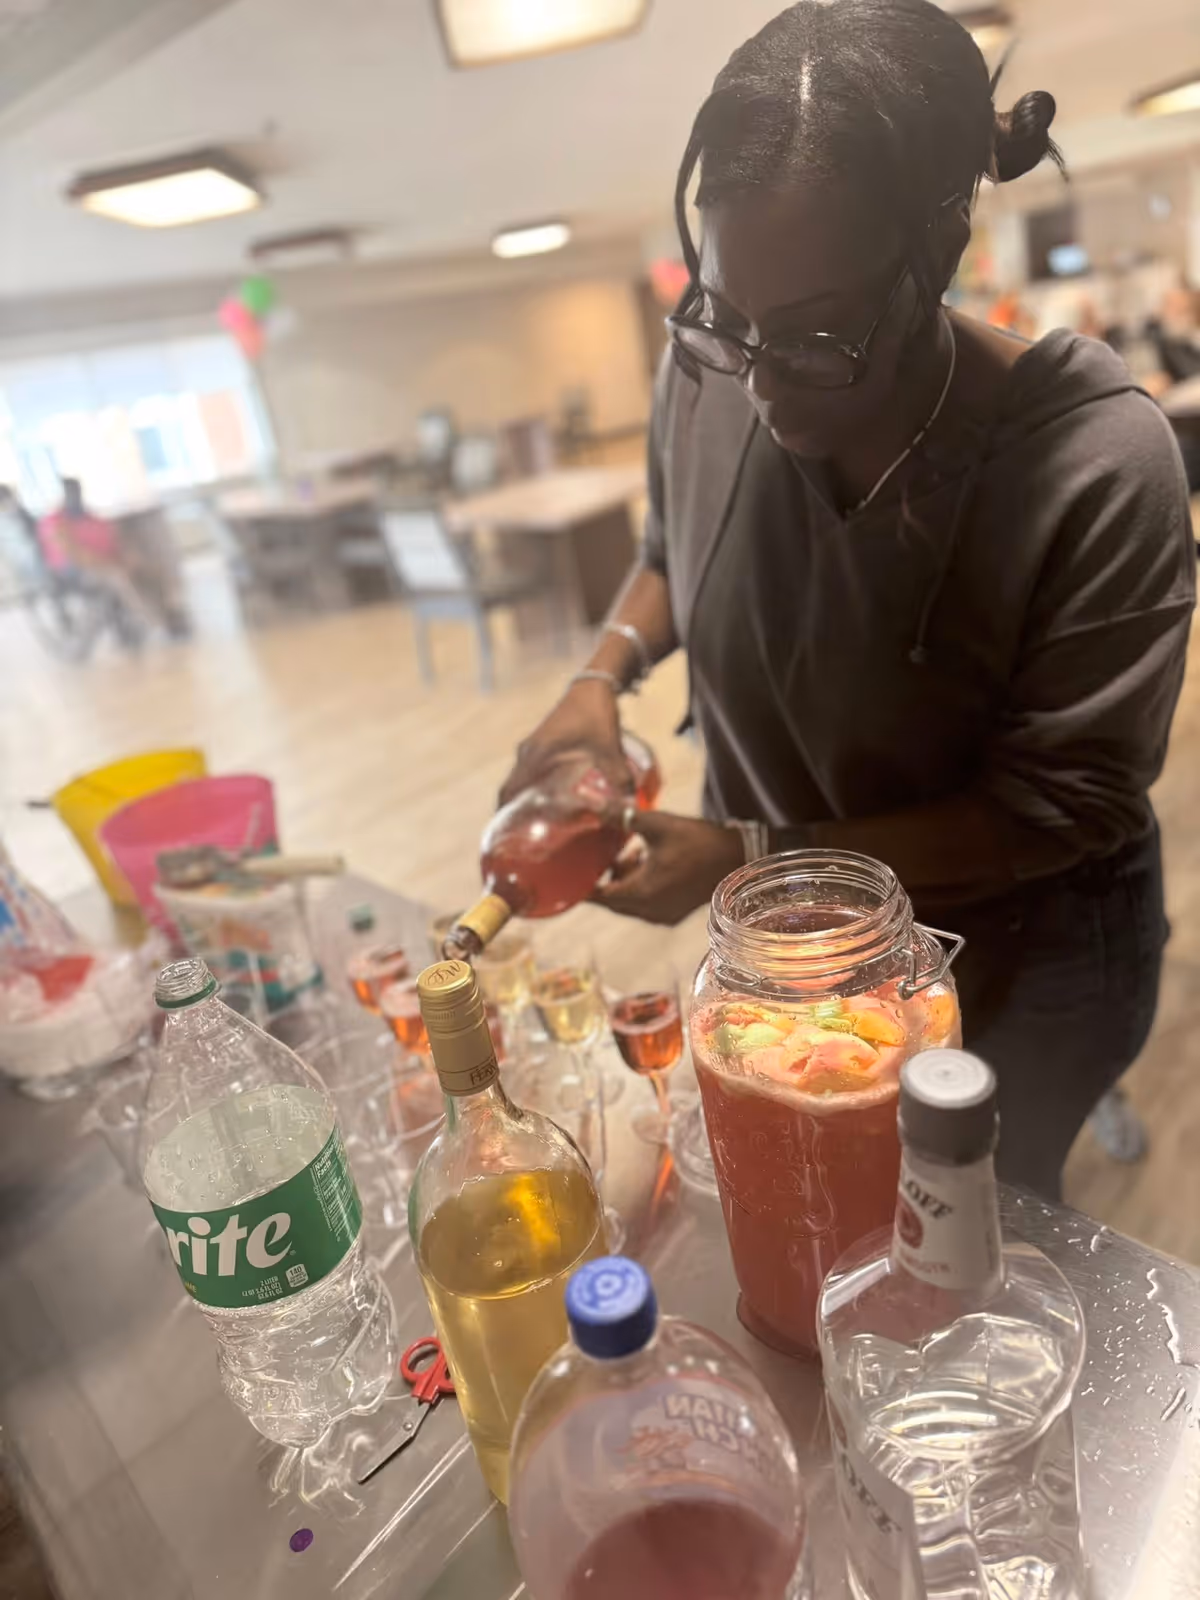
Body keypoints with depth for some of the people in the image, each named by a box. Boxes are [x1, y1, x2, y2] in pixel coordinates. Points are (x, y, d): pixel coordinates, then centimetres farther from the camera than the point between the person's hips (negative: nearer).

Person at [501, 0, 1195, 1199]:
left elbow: (1059, 802, -22)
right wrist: (601, 676, -16)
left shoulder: (1099, 467, -29)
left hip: (1019, 969, -3)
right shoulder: (705, 374, -16)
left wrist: (750, 858, -27)